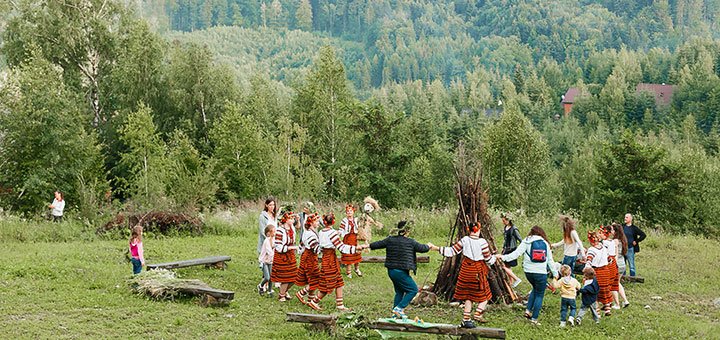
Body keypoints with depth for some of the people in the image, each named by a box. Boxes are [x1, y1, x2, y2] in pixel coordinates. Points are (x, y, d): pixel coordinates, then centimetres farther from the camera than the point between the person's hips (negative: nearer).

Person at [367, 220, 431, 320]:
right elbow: (423, 249, 3)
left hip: (391, 270, 7)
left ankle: (396, 313, 21)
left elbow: (377, 244, 13)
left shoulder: (390, 239, 3)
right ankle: (399, 308, -4)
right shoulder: (410, 242, -9)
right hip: (401, 272, -7)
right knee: (413, 289, 5)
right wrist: (428, 246, 26)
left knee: (399, 291, 21)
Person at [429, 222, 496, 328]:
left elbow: (451, 251, -1)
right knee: (485, 294, 10)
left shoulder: (464, 240, -1)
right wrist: (496, 256, 17)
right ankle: (477, 314, -8)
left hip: (466, 270, 4)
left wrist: (436, 248, 7)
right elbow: (489, 259, -5)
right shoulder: (482, 242, -10)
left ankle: (466, 319, 11)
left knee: (468, 296, 13)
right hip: (478, 271, -4)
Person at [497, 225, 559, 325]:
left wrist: (503, 257, -8)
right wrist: (555, 273, 19)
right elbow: (550, 260, 12)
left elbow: (517, 253, -9)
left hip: (528, 271, 1)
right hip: (541, 272, -1)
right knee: (539, 295, 7)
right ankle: (534, 318, 3)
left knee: (535, 289, 26)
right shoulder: (545, 243, 9)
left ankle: (528, 310, 16)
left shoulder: (526, 242, 2)